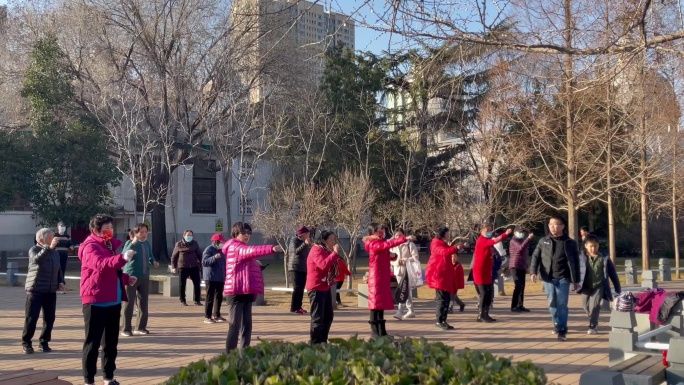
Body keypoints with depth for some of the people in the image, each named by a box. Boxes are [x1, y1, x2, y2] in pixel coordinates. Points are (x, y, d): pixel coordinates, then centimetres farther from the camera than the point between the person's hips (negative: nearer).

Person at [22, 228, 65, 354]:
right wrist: (49, 247, -38)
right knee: (31, 317, -3)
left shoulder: (55, 252, 13)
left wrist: (61, 282, 5)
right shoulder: (34, 250, -5)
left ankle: (44, 342, 16)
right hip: (35, 289, -5)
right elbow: (37, 259, -28)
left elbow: (58, 269, 21)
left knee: (49, 318, 5)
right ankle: (26, 342, 9)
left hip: (51, 291, 5)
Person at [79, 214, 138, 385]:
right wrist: (122, 258, -45)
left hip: (113, 301, 9)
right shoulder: (91, 247, -11)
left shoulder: (109, 246, 17)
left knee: (111, 341, 14)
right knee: (93, 342, -5)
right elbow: (101, 264, -32)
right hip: (95, 301, -9)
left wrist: (126, 278, 10)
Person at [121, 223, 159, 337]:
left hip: (144, 277, 6)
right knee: (129, 303, -1)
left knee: (143, 303, 10)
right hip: (131, 276, -6)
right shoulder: (130, 243, -9)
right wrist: (134, 242, -33)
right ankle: (126, 329, 6)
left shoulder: (147, 244, 7)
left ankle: (140, 328, 20)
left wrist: (153, 262, 0)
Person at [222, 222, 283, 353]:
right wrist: (271, 249, -42)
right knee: (235, 326, -11)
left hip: (246, 292, 10)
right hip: (236, 292, -10)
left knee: (247, 325, 11)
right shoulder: (234, 247, -10)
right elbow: (250, 251, -29)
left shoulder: (243, 249, 22)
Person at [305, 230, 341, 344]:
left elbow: (331, 267, 19)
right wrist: (335, 253, -24)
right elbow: (323, 265, -31)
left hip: (325, 287, 10)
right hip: (316, 288, -10)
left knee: (328, 316, 13)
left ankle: (323, 342, 21)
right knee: (318, 318, -8)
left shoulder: (327, 251, 17)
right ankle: (315, 344, -4)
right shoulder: (317, 250, -14)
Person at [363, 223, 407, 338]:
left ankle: (382, 331, 14)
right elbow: (388, 244, -28)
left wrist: (391, 255, 0)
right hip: (376, 277, -9)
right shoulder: (373, 244, -14)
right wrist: (404, 239, -30)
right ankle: (374, 332, -5)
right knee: (376, 303, -7)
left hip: (383, 278, 9)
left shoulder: (381, 243, 15)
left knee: (382, 303, 9)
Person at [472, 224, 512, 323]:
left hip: (487, 271, 9)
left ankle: (485, 315, 16)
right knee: (484, 294, -7)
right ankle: (481, 316, 0)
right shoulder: (481, 241, -15)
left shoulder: (488, 241, 17)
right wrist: (505, 234, -44)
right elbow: (494, 241, -32)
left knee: (489, 294, 9)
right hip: (480, 271, -9)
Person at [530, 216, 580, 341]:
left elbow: (575, 262, 2)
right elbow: (536, 257, 7)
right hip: (548, 278, 3)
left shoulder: (570, 243, 1)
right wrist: (533, 271, -8)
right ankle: (557, 324, 29)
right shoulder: (543, 241, 7)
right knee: (552, 304, 10)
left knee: (562, 304, -6)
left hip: (563, 278, -2)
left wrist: (576, 280, 1)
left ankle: (562, 330, -1)